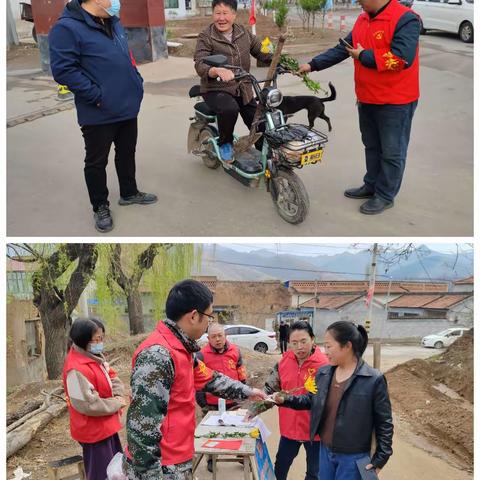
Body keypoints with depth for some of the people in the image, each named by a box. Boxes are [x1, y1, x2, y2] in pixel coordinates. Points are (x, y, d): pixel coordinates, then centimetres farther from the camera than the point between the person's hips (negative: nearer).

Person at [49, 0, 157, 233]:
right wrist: (97, 95, -21)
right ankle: (100, 207, 22)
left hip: (128, 107, 8)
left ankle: (129, 193, 39)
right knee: (97, 162, 6)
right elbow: (63, 70, -21)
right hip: (99, 114, -7)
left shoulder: (113, 22, 12)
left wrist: (137, 81, 11)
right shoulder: (66, 27, -15)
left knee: (127, 154, 20)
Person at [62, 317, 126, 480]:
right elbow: (88, 404, -29)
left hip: (106, 425, 9)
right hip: (94, 430, -9)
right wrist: (116, 404, -18)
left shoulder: (96, 357, 3)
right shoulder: (76, 369, -28)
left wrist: (118, 395, -10)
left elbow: (112, 377, 10)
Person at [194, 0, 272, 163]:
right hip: (216, 89, -5)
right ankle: (225, 143, -7)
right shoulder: (206, 38, -7)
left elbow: (263, 53, 10)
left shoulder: (244, 33, 8)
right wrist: (218, 70, -42)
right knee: (229, 109, -36)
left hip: (243, 89, 5)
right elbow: (200, 65, -21)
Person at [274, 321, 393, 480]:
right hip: (325, 450, 5)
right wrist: (285, 400, 0)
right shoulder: (323, 373, 0)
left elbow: (384, 422, -9)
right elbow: (311, 400, 14)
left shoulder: (373, 380, -16)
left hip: (353, 457, -5)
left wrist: (380, 458, -9)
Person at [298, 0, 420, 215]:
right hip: (367, 99, 8)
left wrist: (363, 56, -18)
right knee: (372, 146, 18)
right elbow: (341, 49, 11)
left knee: (391, 152, 4)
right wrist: (312, 65, 4)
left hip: (395, 102, -8)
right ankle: (371, 185, 33)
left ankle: (385, 196, 14)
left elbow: (402, 58, -27)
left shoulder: (405, 19, -17)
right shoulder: (362, 20, 8)